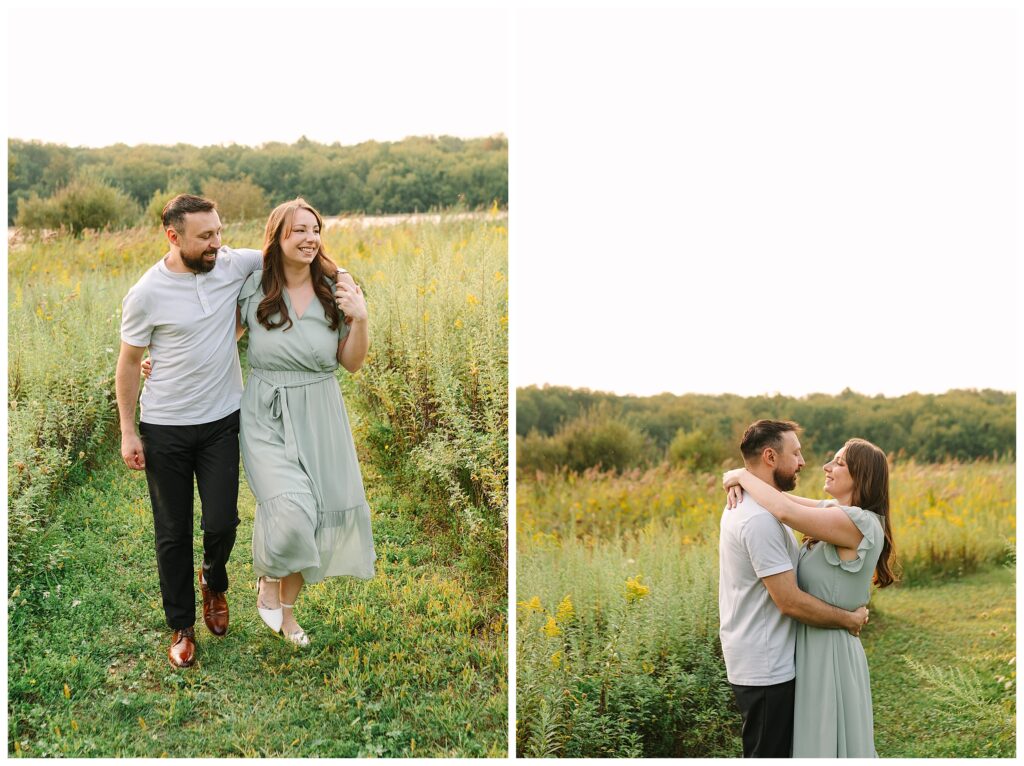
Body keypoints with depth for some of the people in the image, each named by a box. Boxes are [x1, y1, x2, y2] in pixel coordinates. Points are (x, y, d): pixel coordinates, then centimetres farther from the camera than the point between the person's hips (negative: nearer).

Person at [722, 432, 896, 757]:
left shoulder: (859, 523, -21)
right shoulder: (835, 510, 6)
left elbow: (784, 511, -32)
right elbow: (781, 495, 14)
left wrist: (743, 475, -16)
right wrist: (741, 480, -8)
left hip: (828, 653, -9)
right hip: (813, 647, 9)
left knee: (827, 747, 3)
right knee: (817, 742, 20)